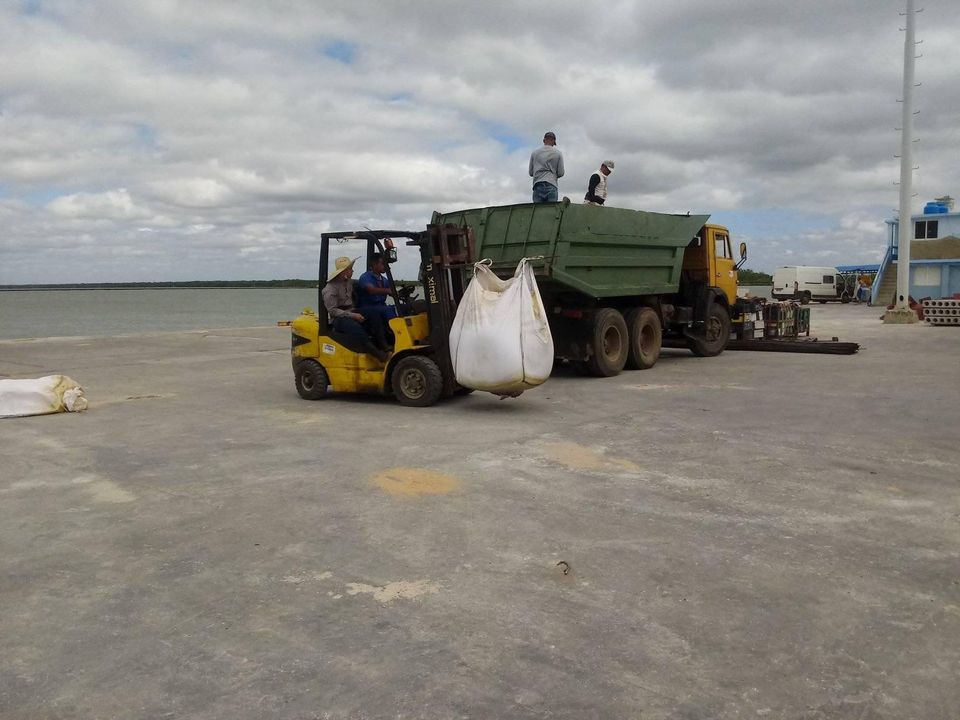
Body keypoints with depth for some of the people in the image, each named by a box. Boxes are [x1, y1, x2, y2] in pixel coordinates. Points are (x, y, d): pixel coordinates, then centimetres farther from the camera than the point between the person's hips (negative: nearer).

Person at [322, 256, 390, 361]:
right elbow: (332, 310, -18)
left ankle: (383, 344, -21)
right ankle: (376, 353, -32)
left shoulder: (348, 282, 10)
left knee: (374, 313, -16)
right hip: (338, 318, -8)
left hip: (350, 312, 8)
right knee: (356, 327, -36)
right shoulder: (330, 289, -15)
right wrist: (352, 316, -23)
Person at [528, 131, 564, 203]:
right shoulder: (558, 153, 7)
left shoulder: (534, 153, 12)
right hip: (551, 185, -2)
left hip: (537, 185, 2)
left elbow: (531, 173, 13)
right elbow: (561, 173, 5)